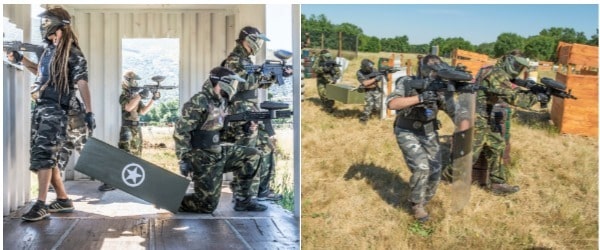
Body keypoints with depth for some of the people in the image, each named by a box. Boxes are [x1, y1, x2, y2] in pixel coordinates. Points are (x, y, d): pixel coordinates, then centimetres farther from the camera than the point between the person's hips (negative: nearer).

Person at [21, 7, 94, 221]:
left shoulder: (73, 53, -7)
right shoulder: (49, 50, 17)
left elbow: (82, 82, -15)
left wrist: (88, 111, -23)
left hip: (55, 109, -8)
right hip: (40, 107, 8)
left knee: (43, 155, -14)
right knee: (47, 156, 9)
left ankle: (41, 205, -12)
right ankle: (63, 200, 18)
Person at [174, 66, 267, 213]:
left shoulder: (221, 102, 6)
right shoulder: (198, 103, -20)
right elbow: (180, 132, -20)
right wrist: (184, 160, -21)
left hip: (219, 152, 8)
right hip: (203, 159, -8)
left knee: (253, 155, 4)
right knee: (208, 205, -4)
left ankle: (243, 200, 9)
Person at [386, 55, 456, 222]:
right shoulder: (407, 83, -15)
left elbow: (453, 111, -3)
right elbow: (392, 103, -30)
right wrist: (419, 98, -38)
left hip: (428, 133, 5)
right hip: (407, 132, -5)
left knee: (435, 173, 2)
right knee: (421, 168, -22)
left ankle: (420, 203, 27)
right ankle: (416, 204, 2)